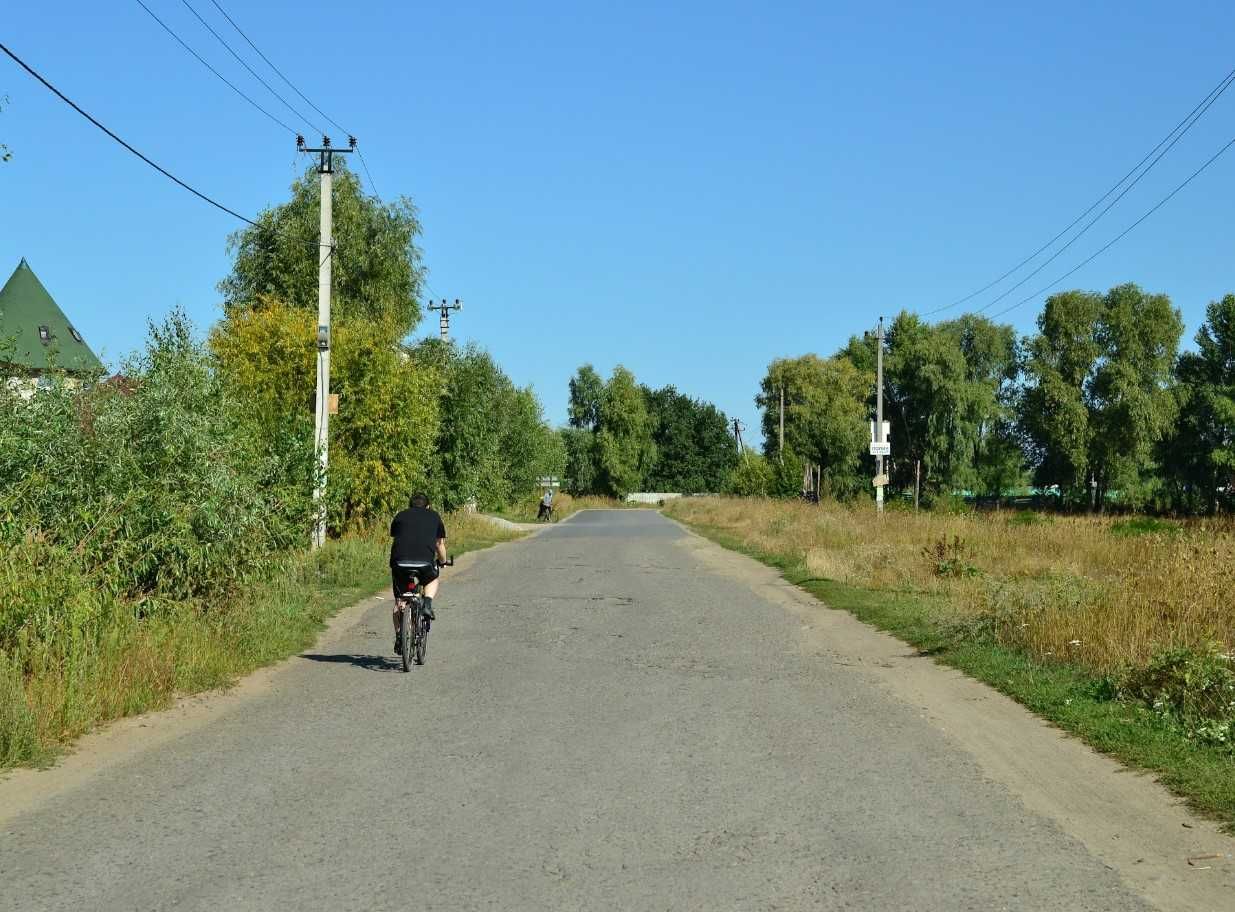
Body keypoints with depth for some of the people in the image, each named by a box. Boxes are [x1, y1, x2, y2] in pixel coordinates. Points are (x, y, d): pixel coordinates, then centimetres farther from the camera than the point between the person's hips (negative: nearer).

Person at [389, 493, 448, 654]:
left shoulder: (400, 516, 24)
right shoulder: (434, 516, 23)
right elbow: (440, 545, 29)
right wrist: (443, 562, 47)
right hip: (425, 561, -1)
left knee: (399, 601, 18)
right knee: (433, 580, 32)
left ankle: (399, 637, 10)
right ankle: (428, 603, 6)